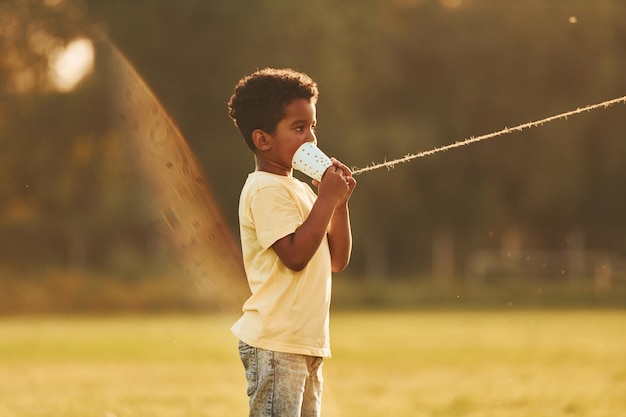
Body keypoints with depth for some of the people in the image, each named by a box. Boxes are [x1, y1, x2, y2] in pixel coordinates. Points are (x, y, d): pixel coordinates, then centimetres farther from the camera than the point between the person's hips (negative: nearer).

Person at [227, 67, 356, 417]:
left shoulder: (301, 190, 17)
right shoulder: (267, 190, -12)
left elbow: (338, 260, 18)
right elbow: (295, 255, -22)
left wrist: (340, 202, 5)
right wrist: (327, 198, -17)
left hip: (306, 343, 10)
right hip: (275, 343, -10)